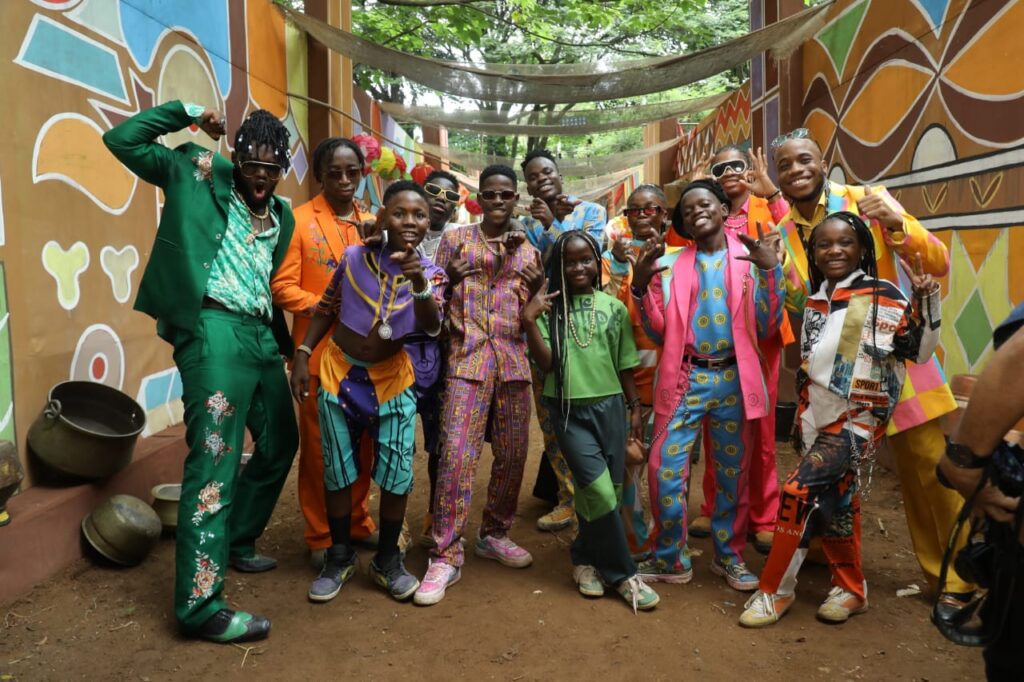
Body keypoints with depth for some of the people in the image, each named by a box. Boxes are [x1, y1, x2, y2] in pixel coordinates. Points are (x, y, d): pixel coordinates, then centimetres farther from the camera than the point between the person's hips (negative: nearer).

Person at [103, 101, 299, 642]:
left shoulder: (282, 217, 19)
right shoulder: (199, 175, 4)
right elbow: (122, 139, 1)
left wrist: (286, 341, 15)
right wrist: (189, 113, 0)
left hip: (260, 334, 8)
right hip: (214, 330, -7)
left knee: (280, 443, 16)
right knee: (214, 461, -11)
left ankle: (237, 540, 37)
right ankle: (201, 604, -6)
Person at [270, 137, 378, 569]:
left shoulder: (373, 223, 11)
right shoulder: (299, 220, -3)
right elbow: (282, 286, -9)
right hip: (320, 351, -4)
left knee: (363, 443, 13)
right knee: (319, 445, 5)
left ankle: (358, 521, 30)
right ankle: (321, 536, 19)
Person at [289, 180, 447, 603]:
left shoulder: (431, 273, -8)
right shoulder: (354, 257, -10)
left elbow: (431, 327, -25)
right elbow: (326, 309, 4)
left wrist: (419, 283, -40)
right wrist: (302, 355, -1)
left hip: (391, 379, 0)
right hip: (340, 371, 0)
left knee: (397, 474, 1)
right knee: (338, 472, 9)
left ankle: (387, 560, 22)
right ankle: (340, 557, 28)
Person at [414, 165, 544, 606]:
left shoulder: (528, 249, 16)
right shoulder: (456, 239, 9)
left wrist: (538, 285, -1)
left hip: (514, 359, 4)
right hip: (469, 357, -3)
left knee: (512, 454, 7)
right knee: (457, 452, -13)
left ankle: (494, 535, 27)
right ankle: (446, 557, -5)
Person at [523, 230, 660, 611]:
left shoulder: (614, 307, 6)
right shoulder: (549, 308, 0)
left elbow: (625, 364, 11)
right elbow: (545, 363, -7)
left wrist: (635, 406, 10)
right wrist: (529, 321, -17)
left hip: (610, 405, 3)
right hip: (569, 409, -3)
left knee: (608, 491, 6)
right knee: (600, 489, -11)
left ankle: (586, 559, 28)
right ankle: (622, 572, 5)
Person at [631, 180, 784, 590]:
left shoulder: (751, 257, 5)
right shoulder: (672, 263, 8)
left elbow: (767, 328, -1)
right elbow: (659, 331, 3)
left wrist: (771, 271, -11)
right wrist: (642, 284, -11)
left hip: (734, 378, 0)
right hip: (685, 378, 0)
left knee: (733, 472, 9)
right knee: (664, 467, -6)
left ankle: (729, 557, 26)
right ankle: (670, 559, 11)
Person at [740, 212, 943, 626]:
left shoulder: (884, 297, -8)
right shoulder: (813, 303, 10)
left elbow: (921, 350, -10)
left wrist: (926, 296, -24)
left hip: (858, 417, -6)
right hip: (816, 418, 6)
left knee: (800, 492, -14)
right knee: (832, 503, 12)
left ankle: (775, 590, 0)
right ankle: (850, 588, 30)